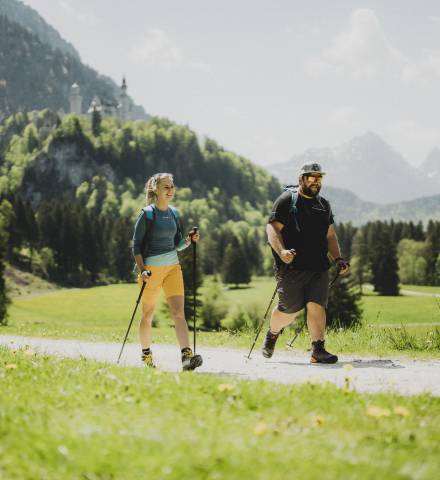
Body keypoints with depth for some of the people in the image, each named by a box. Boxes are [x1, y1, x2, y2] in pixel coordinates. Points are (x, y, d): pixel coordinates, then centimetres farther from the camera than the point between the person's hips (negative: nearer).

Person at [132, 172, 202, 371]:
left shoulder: (174, 213, 10)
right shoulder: (147, 214, -7)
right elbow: (136, 244, -7)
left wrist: (189, 239, -4)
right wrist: (142, 270, -17)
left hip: (173, 266, 4)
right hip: (151, 267, -4)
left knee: (178, 311, -10)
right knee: (148, 314, 7)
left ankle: (187, 355, -20)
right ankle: (146, 354, 25)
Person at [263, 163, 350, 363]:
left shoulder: (323, 205, 20)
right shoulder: (286, 200, 0)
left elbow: (330, 235, 25)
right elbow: (272, 228, -7)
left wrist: (338, 259, 12)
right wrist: (281, 251, -23)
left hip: (319, 267, 5)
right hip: (292, 266, -5)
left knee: (316, 305, -9)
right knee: (290, 309, -1)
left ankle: (318, 350, -10)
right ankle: (272, 334, 28)